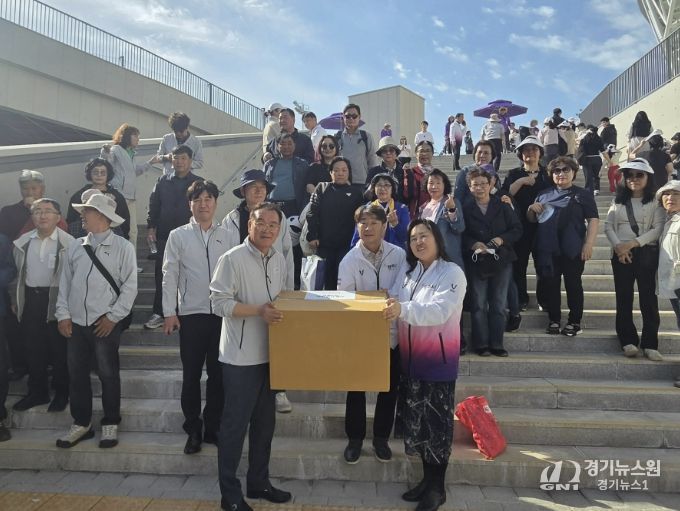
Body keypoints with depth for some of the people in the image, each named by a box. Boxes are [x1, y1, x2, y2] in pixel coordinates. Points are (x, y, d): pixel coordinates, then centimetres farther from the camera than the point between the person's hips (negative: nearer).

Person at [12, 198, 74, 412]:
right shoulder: (23, 242, 7)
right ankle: (37, 392, 29)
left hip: (56, 299, -5)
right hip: (30, 299, 5)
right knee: (33, 349, 13)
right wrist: (15, 300, 12)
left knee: (59, 350, 6)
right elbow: (18, 273, 15)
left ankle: (61, 393, 22)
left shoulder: (68, 242, -9)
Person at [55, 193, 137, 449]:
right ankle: (81, 423, 29)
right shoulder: (75, 246, 8)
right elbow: (65, 282, 9)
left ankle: (110, 424, 24)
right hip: (76, 323, 4)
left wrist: (112, 316, -10)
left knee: (108, 375, 7)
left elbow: (129, 287, -8)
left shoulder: (123, 247, -5)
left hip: (106, 323, -4)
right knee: (76, 374, 12)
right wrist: (63, 315, 3)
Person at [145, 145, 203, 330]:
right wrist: (151, 227, 3)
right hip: (164, 235, 2)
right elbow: (153, 204, 10)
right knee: (161, 274, 4)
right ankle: (159, 313, 12)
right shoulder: (163, 181, 10)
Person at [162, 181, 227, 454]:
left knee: (218, 373, 10)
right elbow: (170, 275, 1)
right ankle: (193, 430, 22)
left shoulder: (226, 235, 6)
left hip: (222, 313, 2)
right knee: (191, 375, 7)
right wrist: (169, 313, -5)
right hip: (191, 313, -1)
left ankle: (213, 427, 24)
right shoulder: (178, 236, 3)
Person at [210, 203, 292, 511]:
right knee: (235, 424, 5)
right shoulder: (233, 259, -13)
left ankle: (258, 482, 34)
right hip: (241, 357, -7)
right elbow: (219, 303, -17)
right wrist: (258, 310, -25)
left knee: (265, 422, 17)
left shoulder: (279, 261, 7)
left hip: (269, 354, 7)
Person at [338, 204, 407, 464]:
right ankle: (354, 438, 33)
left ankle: (381, 438, 35)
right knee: (356, 388, 12)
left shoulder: (399, 255, -6)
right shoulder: (350, 260, -9)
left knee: (389, 388, 14)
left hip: (391, 333, 1)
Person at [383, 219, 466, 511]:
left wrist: (403, 309, -42)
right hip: (411, 359, 6)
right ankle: (427, 479, 31)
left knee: (437, 422, 5)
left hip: (439, 360, -6)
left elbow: (440, 310, -28)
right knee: (417, 420, 14)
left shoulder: (452, 272, -12)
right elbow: (393, 306, 8)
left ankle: (437, 487, 21)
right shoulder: (409, 274, 9)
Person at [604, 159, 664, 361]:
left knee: (648, 297, -3)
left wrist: (633, 243, -17)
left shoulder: (655, 202, 3)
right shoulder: (618, 200, 13)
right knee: (624, 298, 4)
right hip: (620, 254, 3)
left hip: (647, 254, -2)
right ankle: (628, 340, 12)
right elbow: (608, 226, 4)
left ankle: (650, 344, 3)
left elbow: (659, 228, -8)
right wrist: (618, 246, -12)